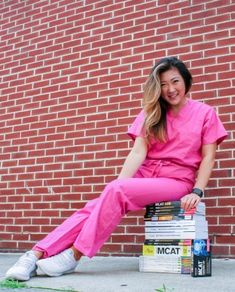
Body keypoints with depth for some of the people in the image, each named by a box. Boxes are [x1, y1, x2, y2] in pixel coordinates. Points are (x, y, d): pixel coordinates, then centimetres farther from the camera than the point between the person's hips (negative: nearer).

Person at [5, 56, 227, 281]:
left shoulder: (205, 113, 3)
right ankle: (36, 255, -29)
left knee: (116, 191, -31)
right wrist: (119, 182, -17)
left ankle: (73, 255, -25)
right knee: (95, 207, -23)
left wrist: (197, 192, -15)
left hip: (177, 181, -3)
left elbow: (208, 157, 0)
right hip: (145, 174, 4)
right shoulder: (151, 113, 12)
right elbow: (138, 152, -1)